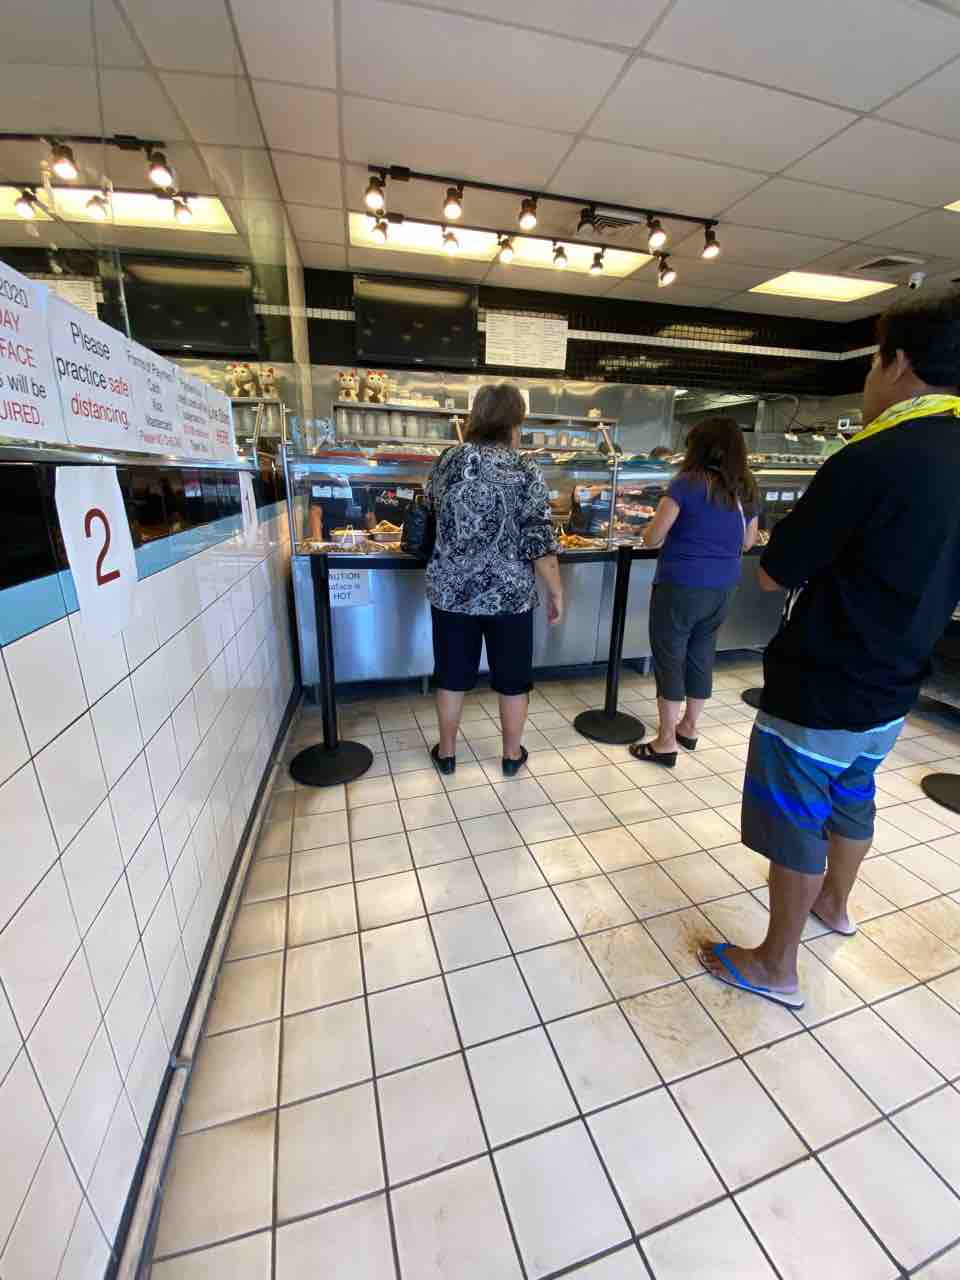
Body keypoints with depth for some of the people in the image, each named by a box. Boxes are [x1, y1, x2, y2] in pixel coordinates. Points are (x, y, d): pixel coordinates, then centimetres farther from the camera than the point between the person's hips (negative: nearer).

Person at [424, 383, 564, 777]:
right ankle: (512, 754, 31)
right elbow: (540, 544, -12)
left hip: (451, 592, 3)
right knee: (512, 678, 15)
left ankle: (447, 753, 31)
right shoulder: (524, 471, -9)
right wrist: (556, 592, -2)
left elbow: (428, 513, 18)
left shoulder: (448, 461, 2)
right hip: (510, 594, -2)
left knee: (452, 676, 16)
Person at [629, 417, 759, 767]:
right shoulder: (746, 490, 8)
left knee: (670, 659, 3)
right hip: (722, 588, 6)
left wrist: (651, 532, 9)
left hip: (680, 586, -6)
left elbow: (652, 538, -12)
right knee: (701, 655, 18)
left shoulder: (687, 483, -11)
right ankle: (688, 727, 34)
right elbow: (747, 543, 16)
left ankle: (665, 743, 11)